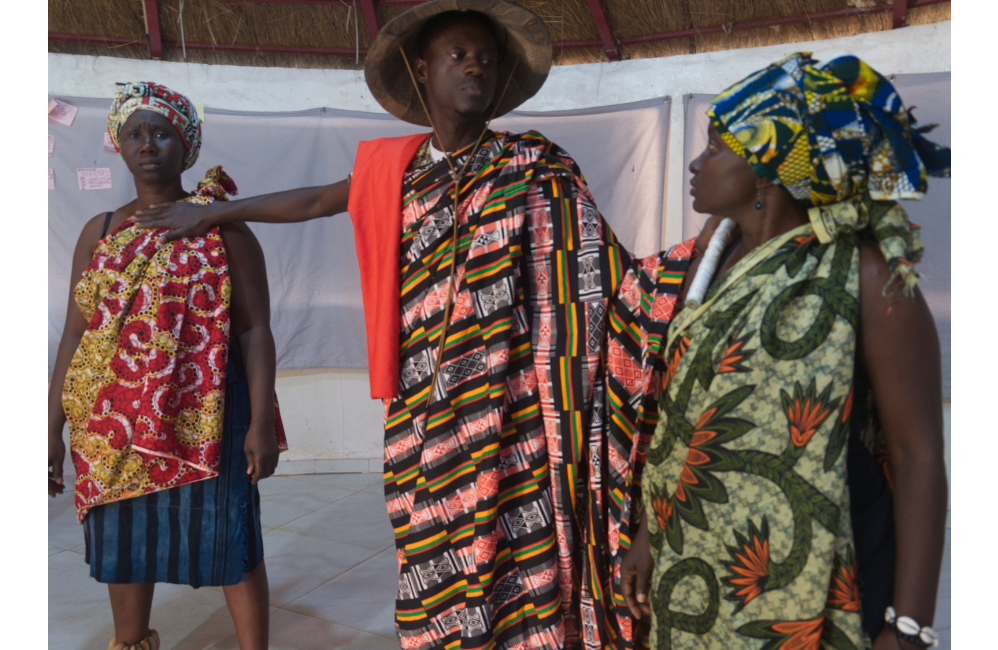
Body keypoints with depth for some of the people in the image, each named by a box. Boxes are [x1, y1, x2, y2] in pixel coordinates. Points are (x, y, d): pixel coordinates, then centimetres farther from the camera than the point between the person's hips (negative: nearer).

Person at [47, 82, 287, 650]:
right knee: (123, 543, 16)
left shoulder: (223, 227, -2)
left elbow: (256, 329, -7)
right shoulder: (101, 232, 10)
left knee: (230, 543, 2)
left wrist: (262, 421, -14)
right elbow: (75, 334, 9)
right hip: (116, 419, 4)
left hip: (205, 414, -4)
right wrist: (55, 427, 4)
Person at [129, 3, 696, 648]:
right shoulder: (392, 167, 10)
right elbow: (315, 201, 25)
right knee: (438, 587, 12)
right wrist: (213, 212, 33)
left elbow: (604, 277, -6)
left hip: (508, 419, -3)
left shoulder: (534, 166, -1)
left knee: (517, 559, 0)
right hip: (422, 420, 4)